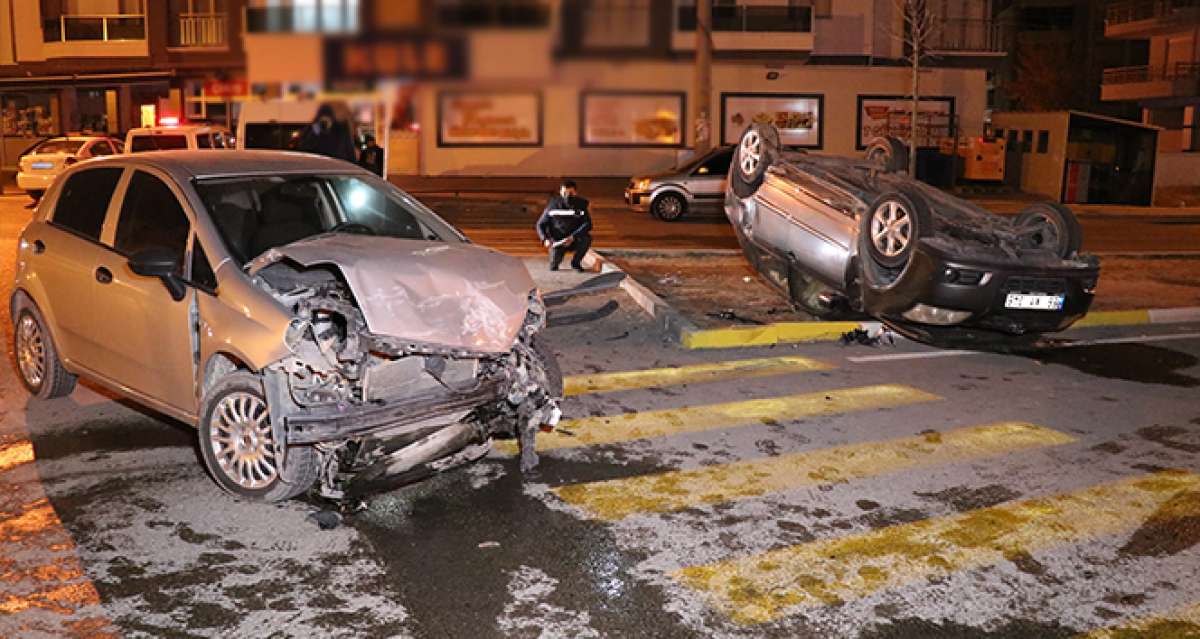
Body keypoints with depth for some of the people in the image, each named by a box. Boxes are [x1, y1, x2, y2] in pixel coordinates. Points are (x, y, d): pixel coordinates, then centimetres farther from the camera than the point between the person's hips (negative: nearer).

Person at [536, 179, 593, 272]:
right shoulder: (553, 205, -8)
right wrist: (545, 239, -22)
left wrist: (572, 237, -34)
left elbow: (588, 224, -20)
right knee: (554, 266, -25)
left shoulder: (581, 204, -9)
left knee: (587, 238, -30)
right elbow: (541, 224, -2)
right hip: (557, 242, -1)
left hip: (574, 241, 1)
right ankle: (555, 261, 16)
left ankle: (576, 262, -2)